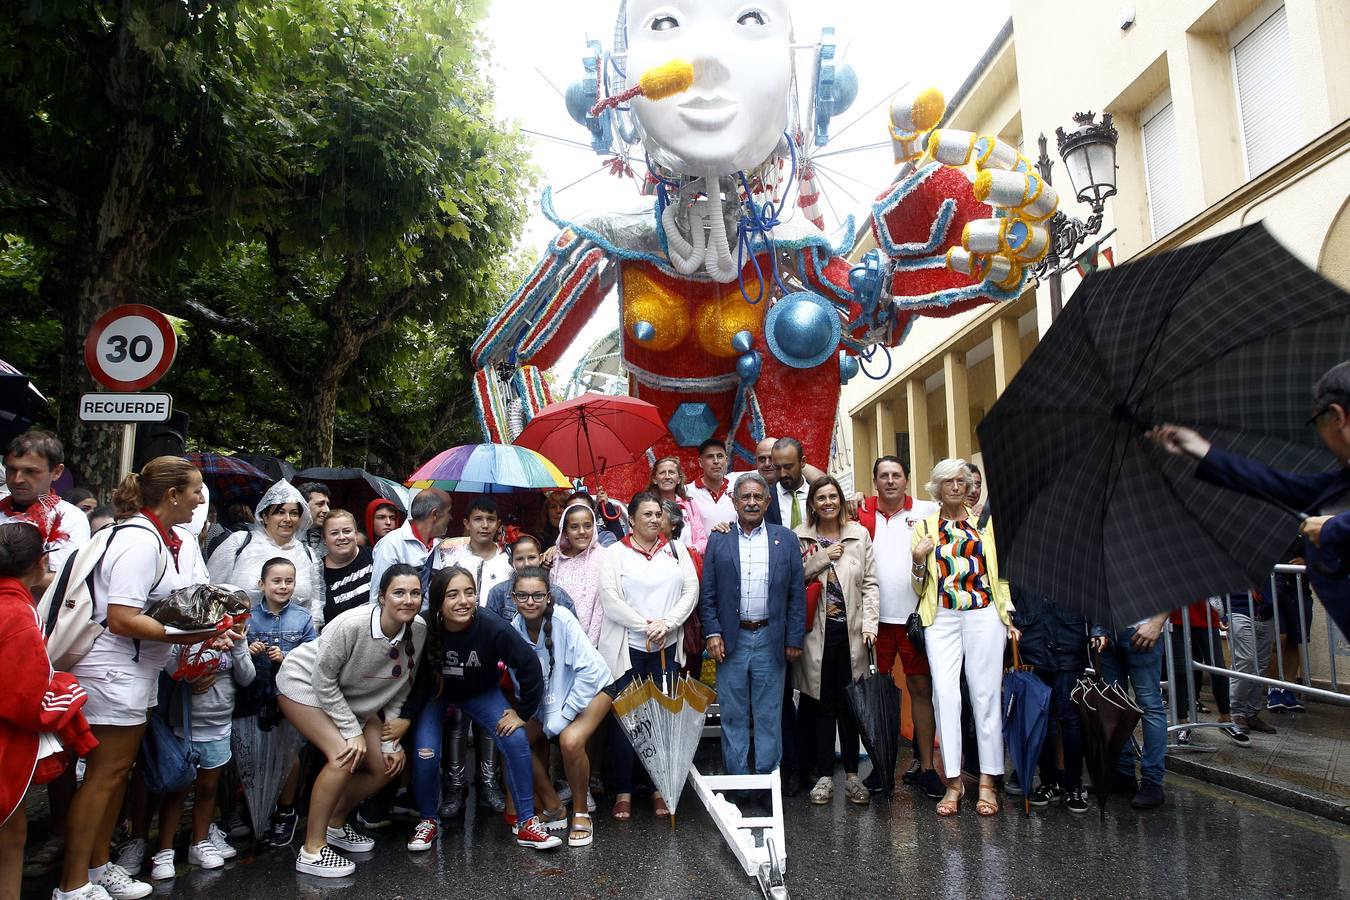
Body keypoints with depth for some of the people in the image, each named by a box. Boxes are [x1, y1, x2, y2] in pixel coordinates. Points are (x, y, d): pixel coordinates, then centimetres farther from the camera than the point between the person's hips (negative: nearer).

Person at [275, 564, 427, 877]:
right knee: (345, 756, -24)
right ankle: (312, 851, -9)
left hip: (350, 697, 6)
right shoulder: (351, 625, -35)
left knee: (388, 765, -1)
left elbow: (401, 687, -7)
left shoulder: (419, 631, -19)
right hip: (304, 683, -6)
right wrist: (353, 731, -21)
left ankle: (335, 824, 22)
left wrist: (390, 741, -9)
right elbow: (323, 679, -24)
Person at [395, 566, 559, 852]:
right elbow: (414, 678, -16)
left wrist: (522, 713, -15)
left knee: (517, 740, -17)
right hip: (434, 693, 0)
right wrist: (406, 717, -26)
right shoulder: (423, 628, -32)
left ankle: (526, 823, -1)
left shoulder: (493, 628, -34)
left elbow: (530, 667, -23)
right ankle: (429, 821, 12)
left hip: (481, 692, 0)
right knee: (425, 753, -18)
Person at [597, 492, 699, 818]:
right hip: (627, 647, -2)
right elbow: (609, 598, -9)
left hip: (667, 647, 3)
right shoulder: (616, 553, 0)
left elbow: (691, 589, 2)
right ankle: (623, 791, 14)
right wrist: (646, 625, -12)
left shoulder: (675, 551, 10)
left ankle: (660, 788, 18)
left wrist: (666, 624, -11)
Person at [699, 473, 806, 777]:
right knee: (733, 716, 8)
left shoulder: (786, 539, 5)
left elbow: (797, 593, 3)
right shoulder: (718, 541, 5)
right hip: (731, 640, 0)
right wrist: (712, 633, -5)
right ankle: (736, 778, 20)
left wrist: (794, 639, -1)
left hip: (771, 640, 0)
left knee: (769, 716, 8)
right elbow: (707, 593, 4)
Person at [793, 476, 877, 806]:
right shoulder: (799, 537, 2)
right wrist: (822, 557, -12)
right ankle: (824, 775, 15)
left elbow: (870, 583, 3)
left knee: (850, 704, 7)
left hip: (850, 631, 1)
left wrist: (869, 623, -5)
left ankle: (852, 775, 19)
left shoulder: (859, 534, 6)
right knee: (822, 705, 5)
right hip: (817, 632, -1)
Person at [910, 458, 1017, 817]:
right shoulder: (925, 527, 11)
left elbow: (1000, 571, 13)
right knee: (944, 693, -8)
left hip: (984, 614, 0)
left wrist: (1009, 615, 3)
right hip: (942, 619, 0)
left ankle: (988, 781, 9)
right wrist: (919, 560, -7)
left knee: (985, 693, 0)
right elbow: (920, 587, 12)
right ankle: (953, 780, 0)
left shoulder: (985, 521, 12)